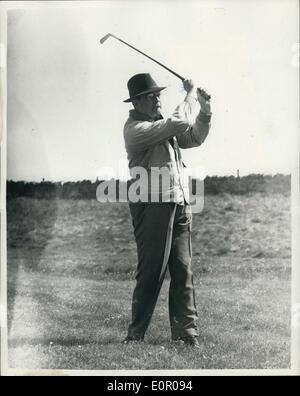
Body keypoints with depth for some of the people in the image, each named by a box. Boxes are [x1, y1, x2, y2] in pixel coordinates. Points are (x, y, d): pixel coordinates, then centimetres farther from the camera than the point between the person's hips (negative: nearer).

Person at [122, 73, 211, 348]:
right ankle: (136, 335, 4)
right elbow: (177, 123, -18)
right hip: (152, 205, -8)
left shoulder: (162, 125, 18)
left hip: (179, 204, 8)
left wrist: (205, 110, 11)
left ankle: (186, 333, 9)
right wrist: (191, 95, -3)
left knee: (183, 271, 5)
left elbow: (194, 137, 25)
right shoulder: (135, 128, -9)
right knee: (152, 272, -5)